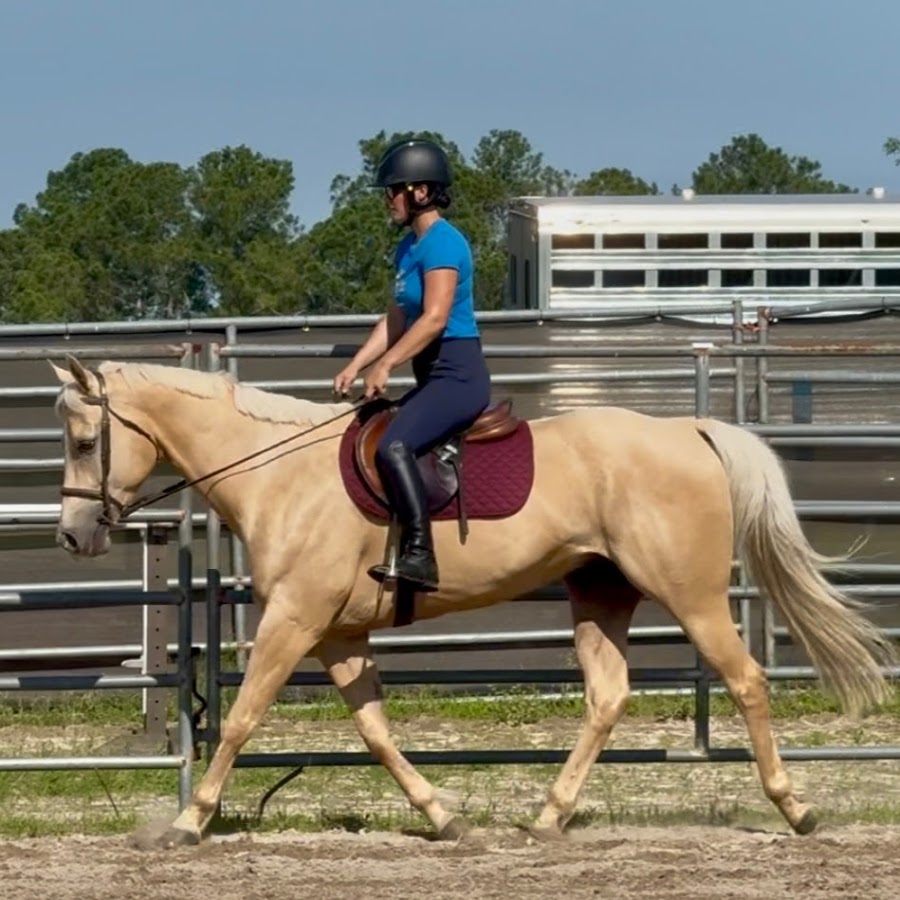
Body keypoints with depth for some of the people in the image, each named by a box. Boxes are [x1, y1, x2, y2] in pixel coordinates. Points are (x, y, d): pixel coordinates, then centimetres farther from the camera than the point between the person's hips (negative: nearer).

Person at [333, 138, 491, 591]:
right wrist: (354, 367, 9)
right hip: (435, 378, 11)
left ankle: (419, 555, -34)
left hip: (458, 375, -11)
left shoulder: (442, 243, -13)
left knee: (394, 446, -29)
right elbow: (395, 320, 19)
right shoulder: (409, 247, 17)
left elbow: (435, 317, -22)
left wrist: (385, 365, -23)